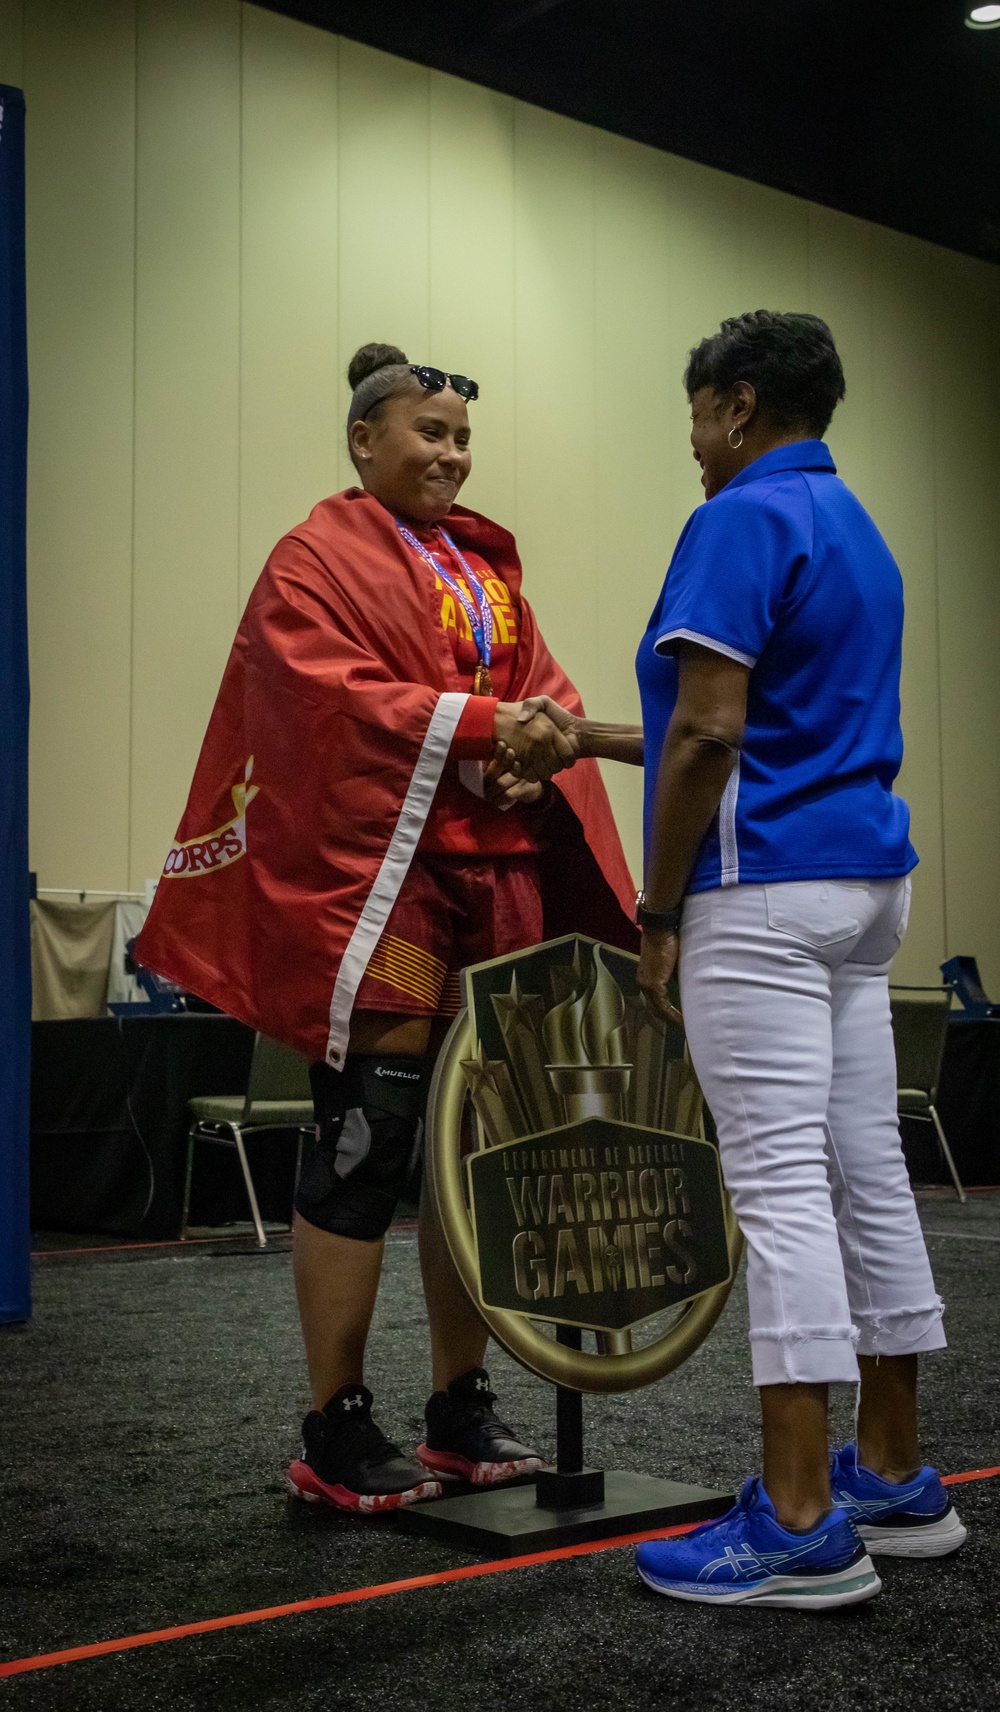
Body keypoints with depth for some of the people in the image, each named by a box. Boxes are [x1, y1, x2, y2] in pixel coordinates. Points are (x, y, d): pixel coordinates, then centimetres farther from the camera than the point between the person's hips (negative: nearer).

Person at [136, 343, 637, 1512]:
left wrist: (539, 744, -10)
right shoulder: (318, 559, 0)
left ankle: (461, 1412, 20)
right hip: (376, 877, -7)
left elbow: (542, 688, 13)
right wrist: (484, 726, -21)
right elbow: (334, 699, -14)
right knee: (365, 1146, -6)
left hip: (499, 875, 7)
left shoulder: (488, 567, 20)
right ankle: (335, 1435, 5)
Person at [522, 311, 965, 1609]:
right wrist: (596, 739, 26)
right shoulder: (857, 530, 21)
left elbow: (710, 731, -19)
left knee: (780, 1184, -8)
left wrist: (659, 913, -10)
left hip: (765, 890, -10)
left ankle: (800, 1527, -4)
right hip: (864, 878, 10)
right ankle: (894, 1481, 20)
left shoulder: (743, 520, -9)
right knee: (866, 1173, 11)